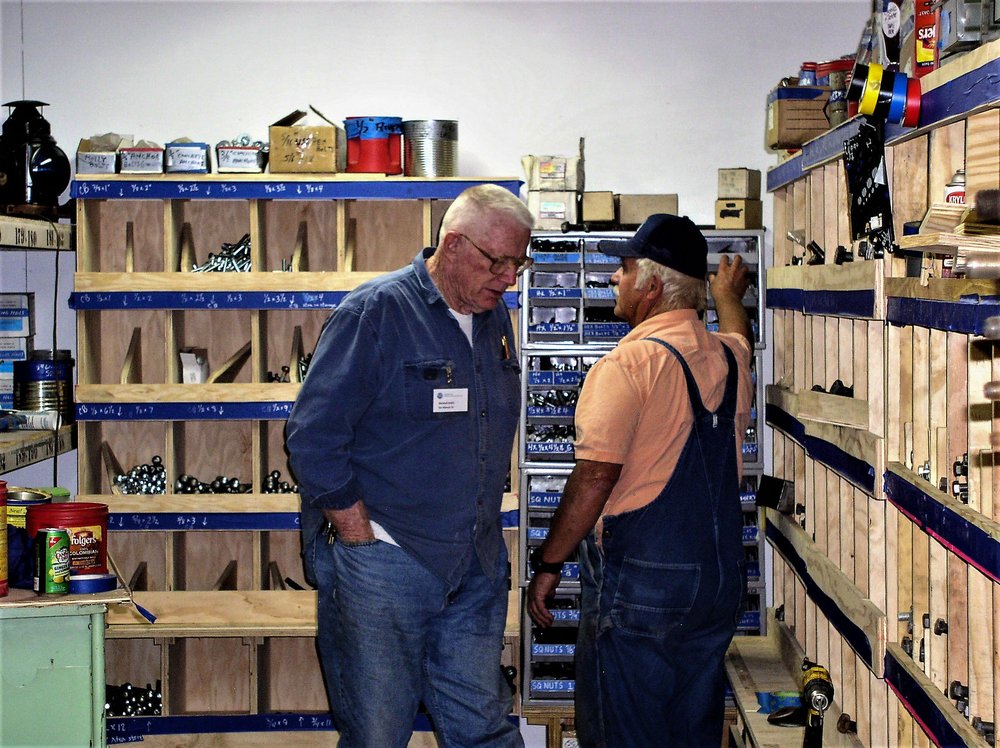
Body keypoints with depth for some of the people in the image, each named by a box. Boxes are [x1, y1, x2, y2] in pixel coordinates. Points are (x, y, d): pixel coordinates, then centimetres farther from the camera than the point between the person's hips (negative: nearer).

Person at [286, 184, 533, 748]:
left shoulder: (495, 320, 11)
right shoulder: (375, 313, -11)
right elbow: (313, 437, -14)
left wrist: (487, 537, 14)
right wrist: (361, 538, -14)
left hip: (477, 569, 6)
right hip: (384, 566, -6)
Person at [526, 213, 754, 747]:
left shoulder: (630, 363, -16)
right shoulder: (730, 357, 7)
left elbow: (595, 479, -21)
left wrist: (547, 565, -11)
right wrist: (728, 296, 55)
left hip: (639, 581, -7)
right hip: (719, 578, 8)